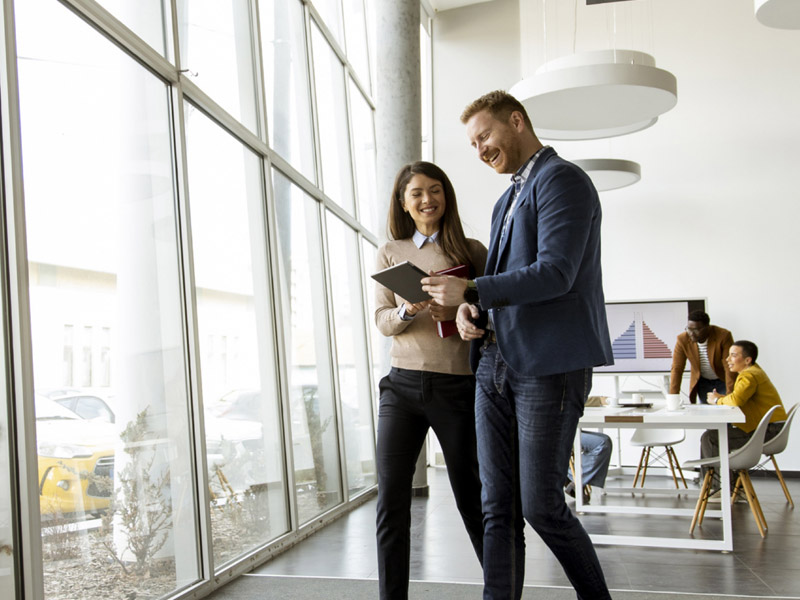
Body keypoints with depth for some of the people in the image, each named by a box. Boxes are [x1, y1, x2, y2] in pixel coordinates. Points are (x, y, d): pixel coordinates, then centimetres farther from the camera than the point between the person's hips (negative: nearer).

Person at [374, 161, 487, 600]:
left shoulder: (471, 250, 6)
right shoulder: (390, 253, 11)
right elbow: (382, 320, 5)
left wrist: (457, 313, -16)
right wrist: (410, 310, -16)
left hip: (458, 387, -2)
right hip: (403, 384, 2)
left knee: (471, 497, 8)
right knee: (391, 500, -2)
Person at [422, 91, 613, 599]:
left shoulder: (562, 179, -5)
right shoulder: (508, 200, 23)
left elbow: (555, 274, -17)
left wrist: (471, 291, -15)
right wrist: (470, 309, 4)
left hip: (550, 365, -8)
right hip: (496, 362, 8)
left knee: (541, 506, -3)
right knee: (498, 508, 6)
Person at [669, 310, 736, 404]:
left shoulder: (724, 336, -24)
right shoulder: (682, 340, -18)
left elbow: (730, 368, -23)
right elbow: (676, 369, -16)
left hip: (723, 381, -2)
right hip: (702, 382, 2)